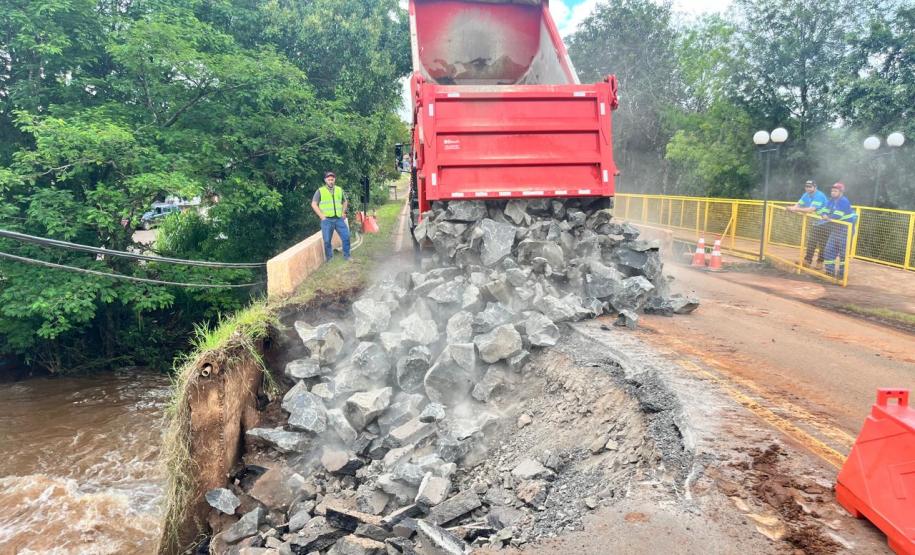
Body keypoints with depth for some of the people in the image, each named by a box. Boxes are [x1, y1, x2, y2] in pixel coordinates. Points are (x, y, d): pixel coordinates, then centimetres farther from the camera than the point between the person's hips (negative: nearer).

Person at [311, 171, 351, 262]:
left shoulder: (339, 190, 12)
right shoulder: (320, 191, 2)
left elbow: (345, 202, 24)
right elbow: (314, 204, 0)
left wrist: (343, 212, 11)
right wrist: (321, 216, -7)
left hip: (339, 219, 3)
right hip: (327, 220, -3)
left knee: (346, 237, -2)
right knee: (327, 240, 0)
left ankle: (347, 256, 12)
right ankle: (329, 258, 13)